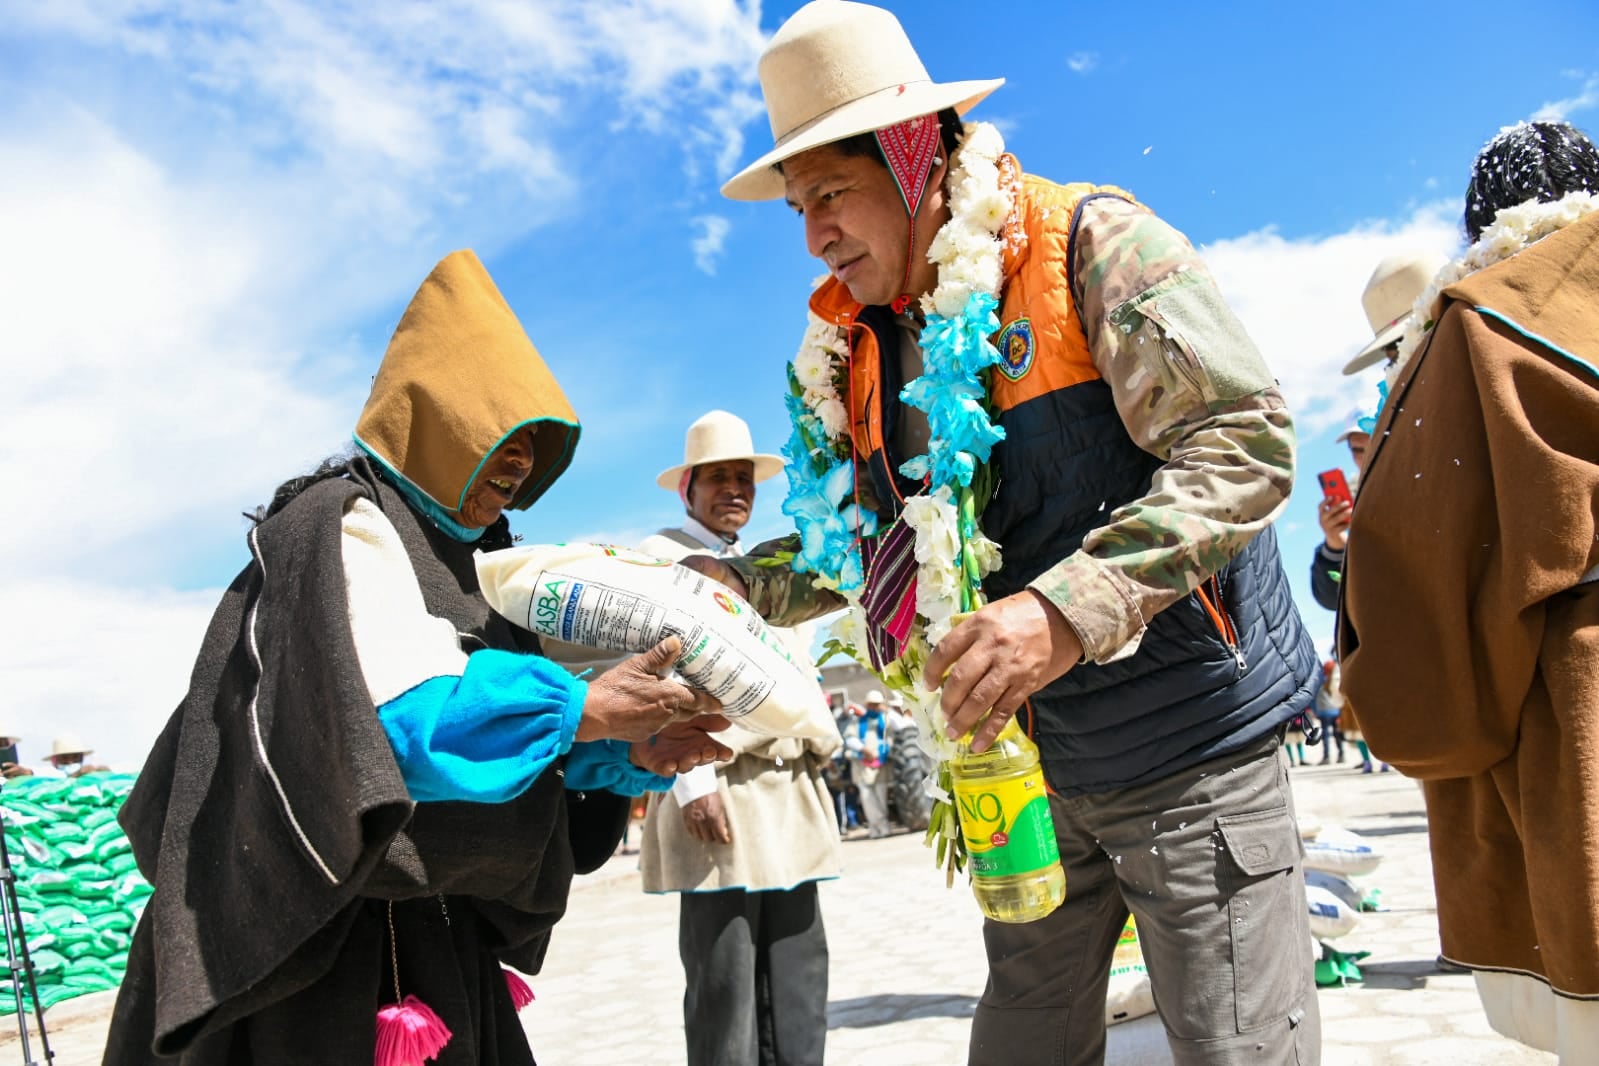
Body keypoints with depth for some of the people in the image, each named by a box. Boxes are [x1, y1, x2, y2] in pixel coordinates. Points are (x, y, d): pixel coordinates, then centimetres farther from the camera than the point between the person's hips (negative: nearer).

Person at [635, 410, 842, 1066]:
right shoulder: (664, 555, 2)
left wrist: (818, 759, 14)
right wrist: (692, 780, -17)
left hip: (790, 797, 7)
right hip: (718, 792, -7)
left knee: (800, 982, 8)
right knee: (724, 987, -4)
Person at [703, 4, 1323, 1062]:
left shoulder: (1087, 242, -11)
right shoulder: (866, 346, 10)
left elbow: (1246, 444, -19)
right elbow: (860, 542, 15)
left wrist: (1073, 609, -30)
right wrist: (723, 585, -2)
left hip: (1189, 745, -6)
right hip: (1031, 760, 6)